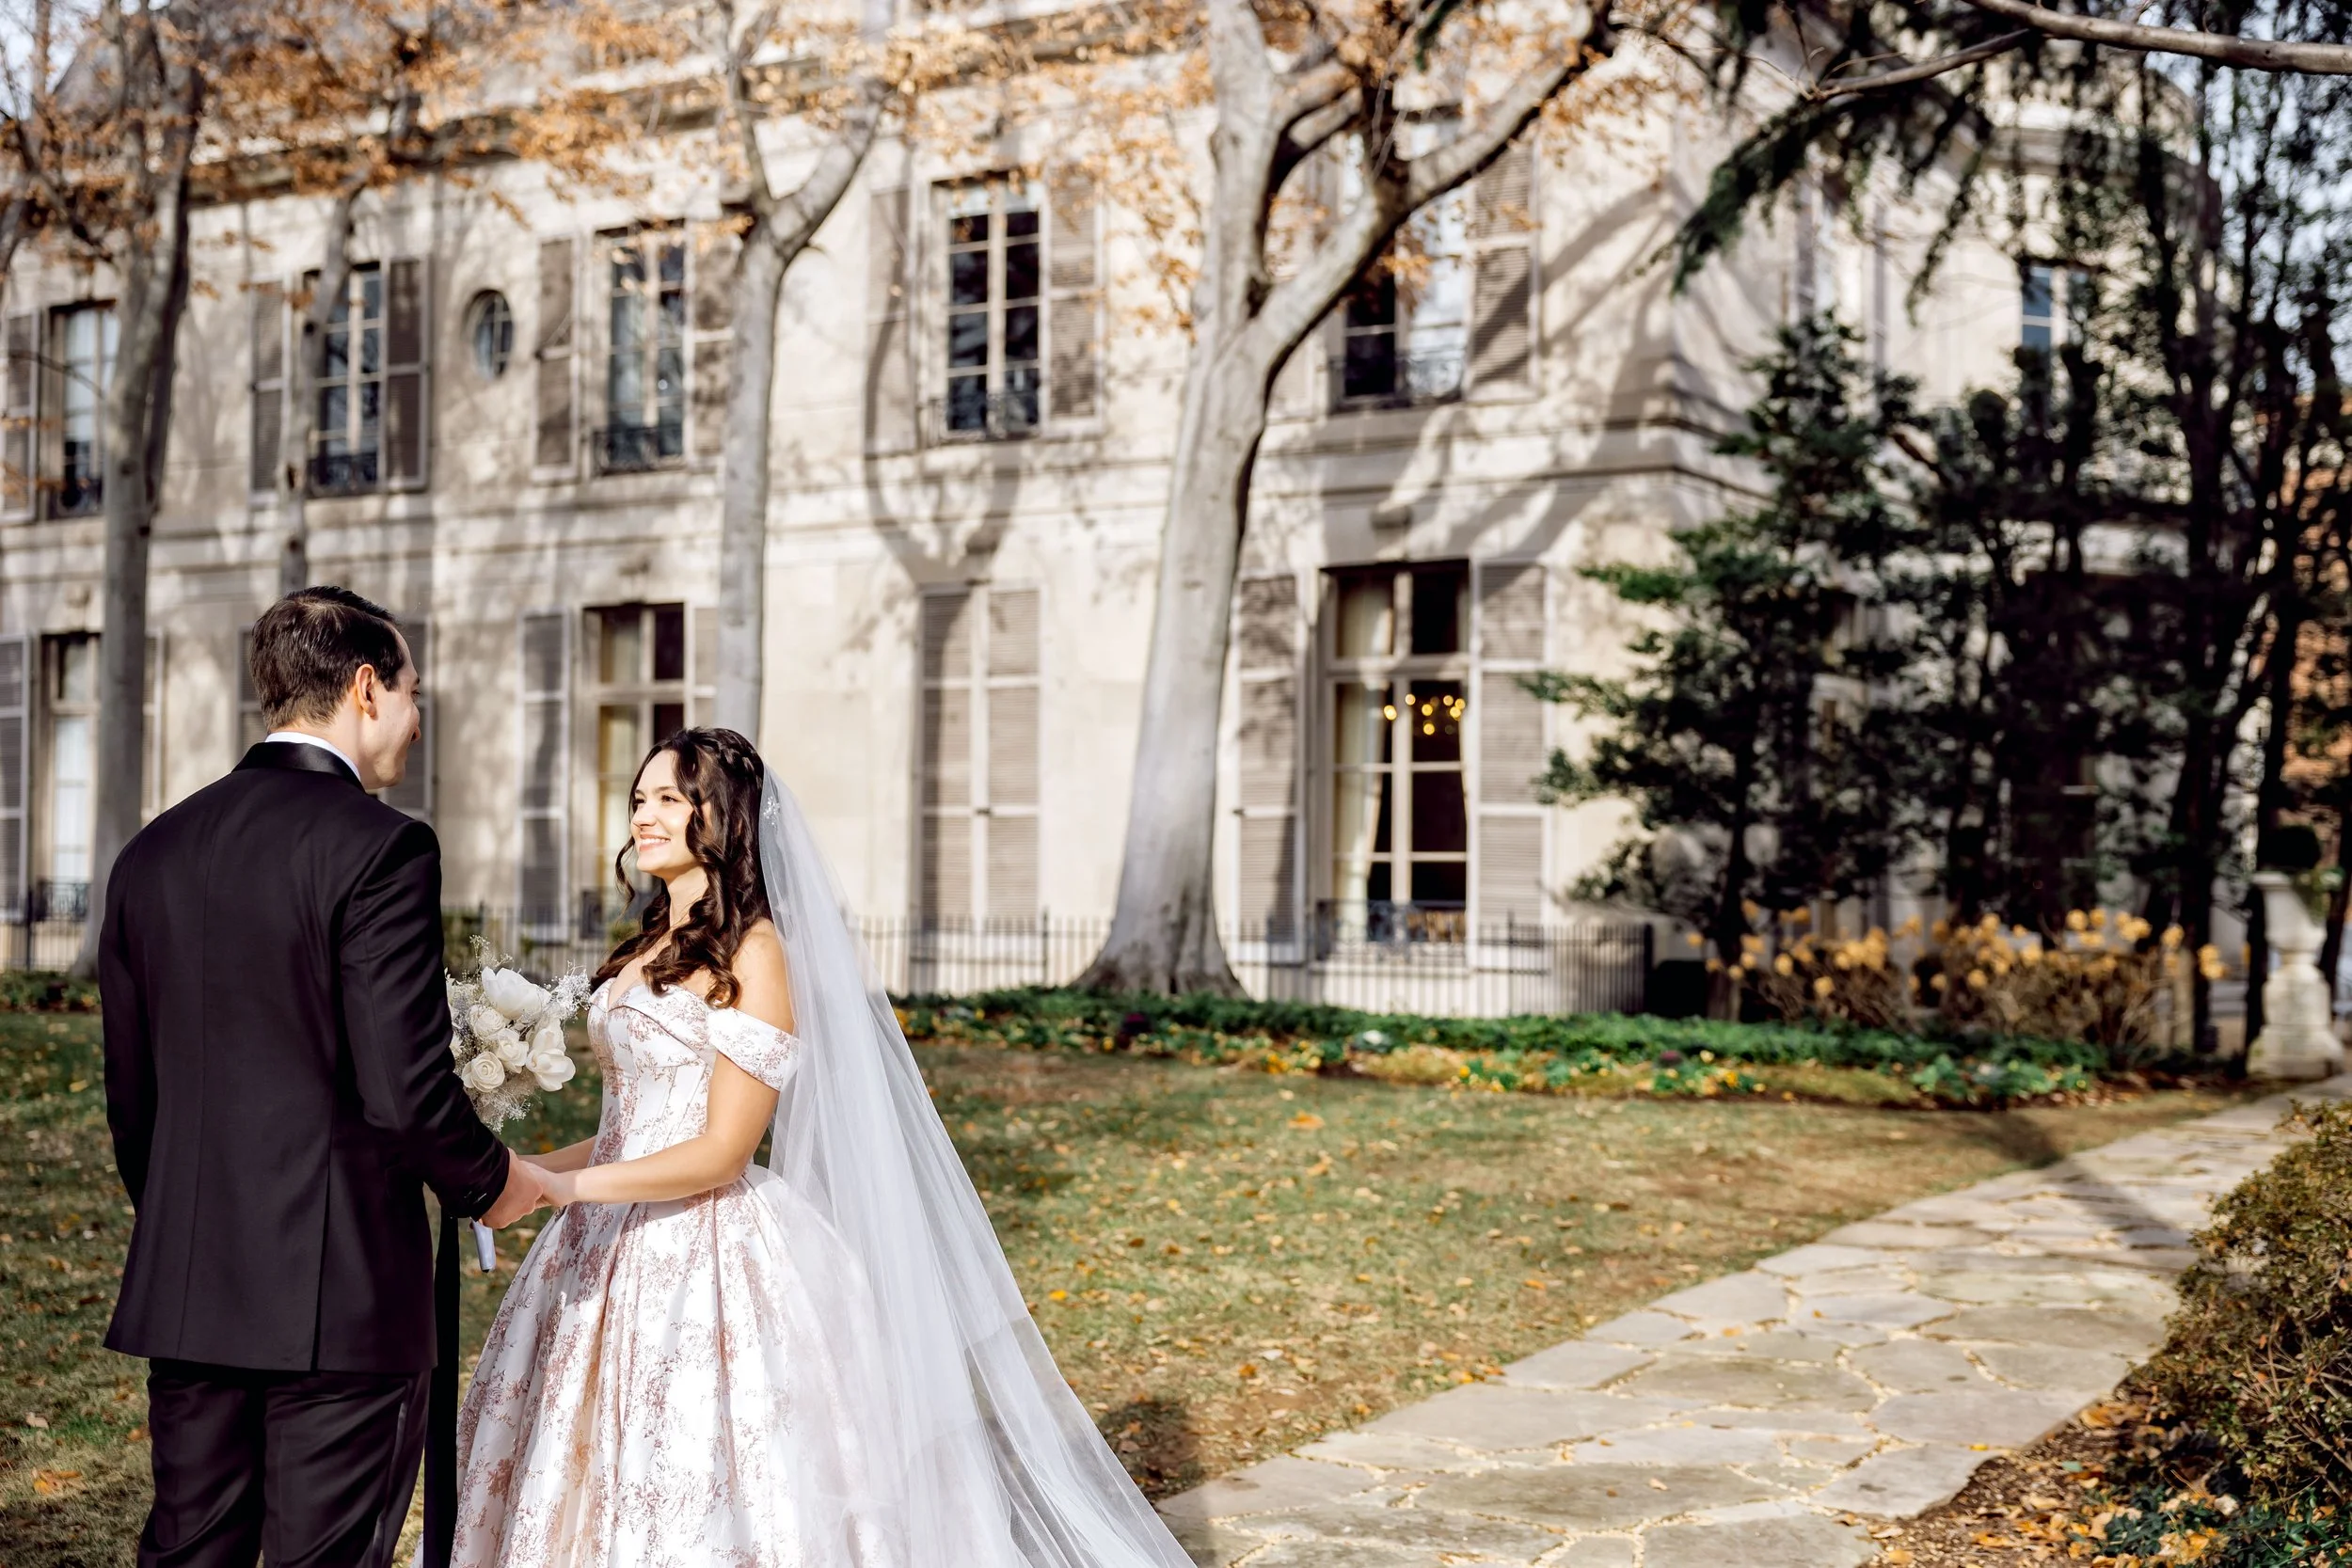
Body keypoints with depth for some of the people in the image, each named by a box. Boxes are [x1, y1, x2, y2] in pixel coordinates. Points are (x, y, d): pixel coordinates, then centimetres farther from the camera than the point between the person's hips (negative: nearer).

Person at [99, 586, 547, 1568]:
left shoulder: (153, 851, 8)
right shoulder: (380, 847, -13)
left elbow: (129, 1092, 14)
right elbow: (406, 1088, -18)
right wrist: (489, 1184, 1)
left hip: (183, 1290, 7)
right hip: (344, 1297, -6)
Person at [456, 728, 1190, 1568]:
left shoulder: (753, 953, -11)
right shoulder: (653, 948, 14)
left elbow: (722, 1150, -16)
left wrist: (567, 1186, -21)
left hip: (705, 1259, -8)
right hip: (616, 1252, 8)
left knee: (700, 1500, -4)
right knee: (598, 1493, 12)